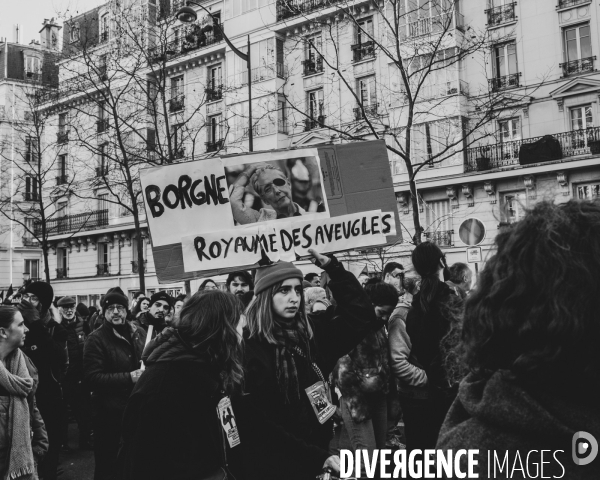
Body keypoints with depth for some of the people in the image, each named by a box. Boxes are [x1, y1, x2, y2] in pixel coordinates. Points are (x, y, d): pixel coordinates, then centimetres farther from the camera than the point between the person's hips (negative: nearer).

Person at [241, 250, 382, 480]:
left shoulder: (311, 332, 0)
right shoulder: (250, 350, -17)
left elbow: (362, 316, 1)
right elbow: (262, 427, -20)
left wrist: (334, 270, -7)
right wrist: (317, 457, -25)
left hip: (315, 458, 6)